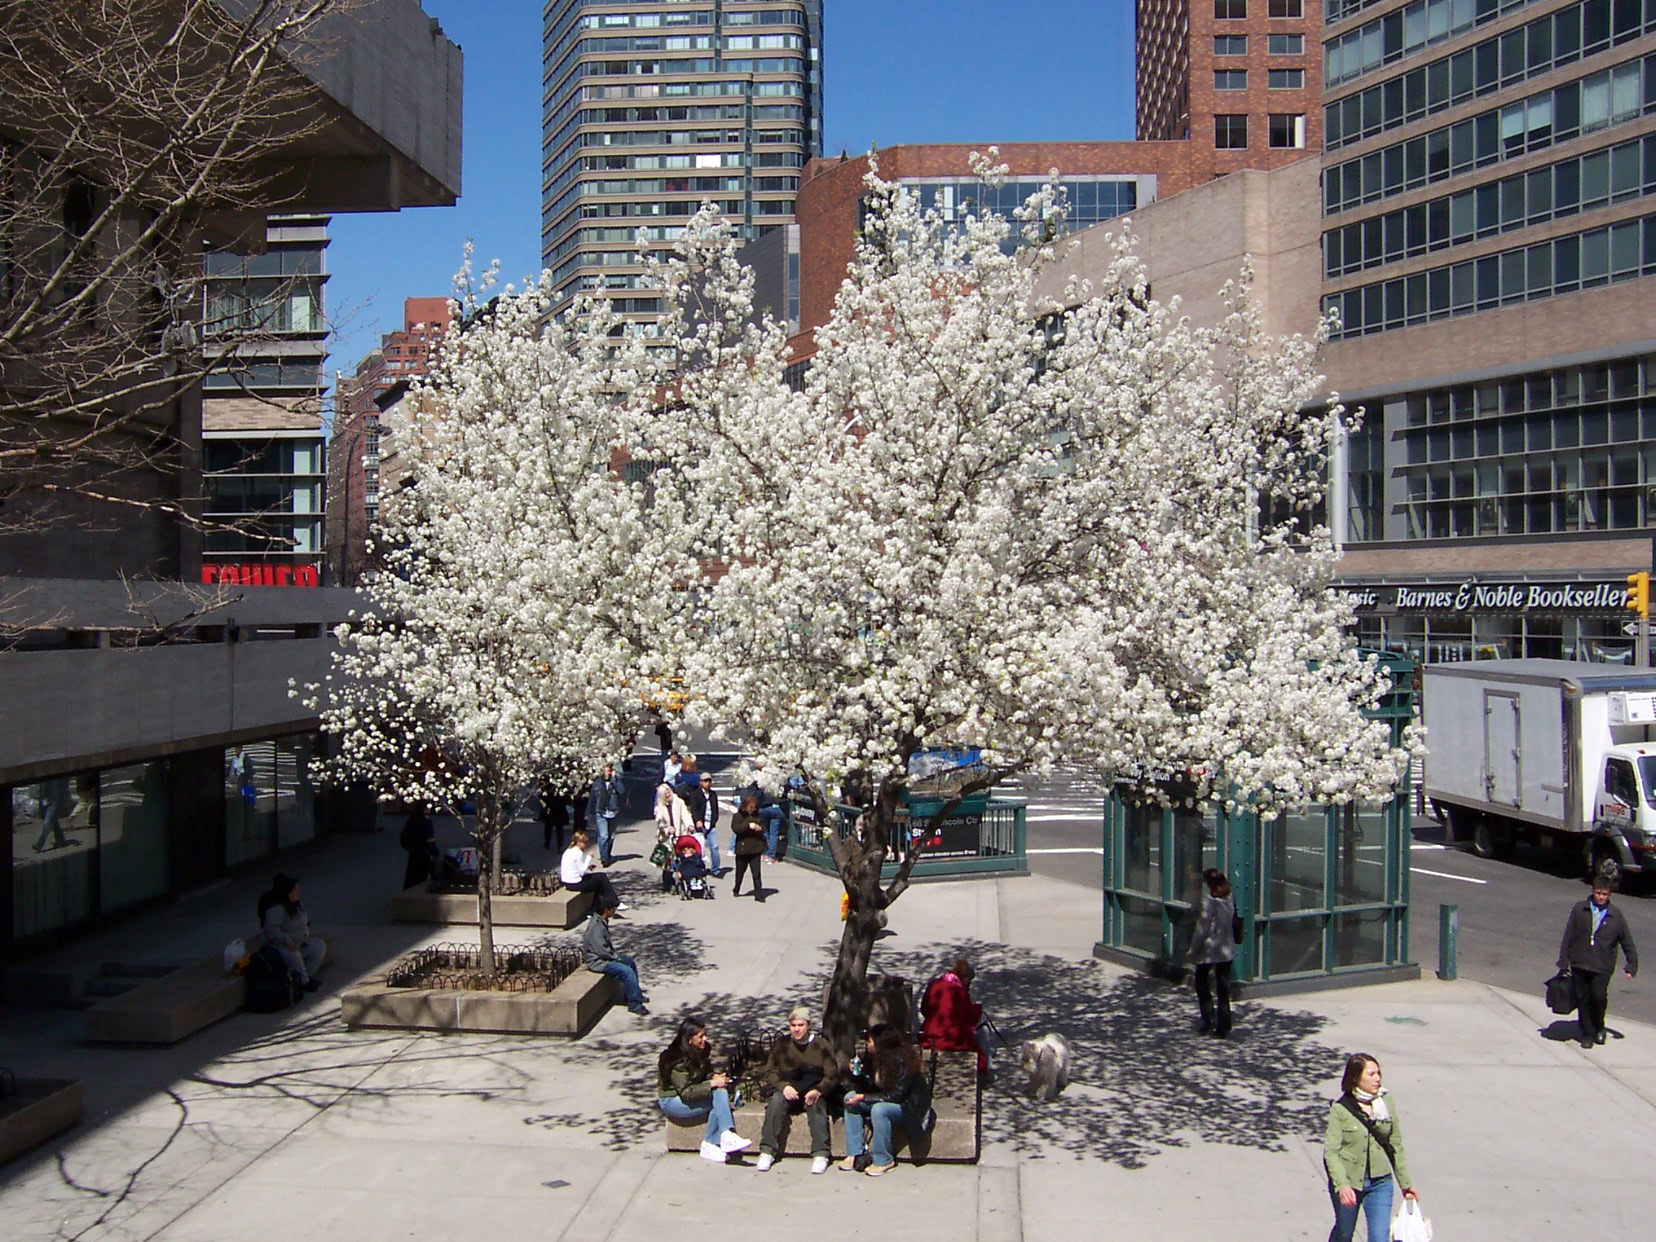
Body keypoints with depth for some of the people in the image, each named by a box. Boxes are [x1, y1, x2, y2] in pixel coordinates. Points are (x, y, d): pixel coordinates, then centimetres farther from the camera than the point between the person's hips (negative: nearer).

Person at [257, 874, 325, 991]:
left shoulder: (295, 904, 8)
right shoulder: (276, 909, -22)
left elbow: (303, 922, 23)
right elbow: (271, 930, -30)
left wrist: (307, 935, 8)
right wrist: (287, 942, -34)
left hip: (300, 942, 9)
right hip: (281, 946, -9)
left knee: (320, 946, -6)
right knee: (293, 955, -38)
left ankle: (308, 976, -2)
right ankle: (304, 982, -19)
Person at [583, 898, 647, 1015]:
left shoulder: (602, 921, 4)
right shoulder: (596, 926, -27)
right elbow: (602, 951, -26)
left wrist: (615, 954, 8)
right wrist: (617, 957, -13)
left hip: (606, 955, 11)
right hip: (598, 961, -11)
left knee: (631, 963, 16)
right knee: (627, 971, -21)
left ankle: (635, 993, 28)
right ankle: (634, 1004, -13)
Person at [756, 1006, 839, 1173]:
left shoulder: (821, 1045, 3)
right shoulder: (781, 1045, 7)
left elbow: (832, 1076, -1)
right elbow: (770, 1072, 4)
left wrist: (818, 1091, -20)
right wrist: (784, 1087, -16)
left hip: (813, 1094, -1)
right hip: (789, 1094, 1)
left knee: (817, 1104, -34)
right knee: (776, 1100, -30)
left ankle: (820, 1154, -34)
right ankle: (767, 1151, -30)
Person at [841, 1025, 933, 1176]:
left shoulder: (902, 1061, -24)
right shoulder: (873, 1059, -2)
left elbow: (895, 1096, -25)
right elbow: (868, 1088, 4)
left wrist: (863, 1098, -24)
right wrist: (856, 1074, -16)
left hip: (910, 1107, -8)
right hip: (883, 1100, 8)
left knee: (878, 1109, -35)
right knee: (850, 1097, -8)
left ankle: (884, 1161, -19)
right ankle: (855, 1153, -11)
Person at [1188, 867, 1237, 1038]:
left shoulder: (1209, 900, -17)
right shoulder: (1230, 898, 1)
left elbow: (1202, 928, -15)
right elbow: (1234, 923, 7)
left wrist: (1193, 950, -5)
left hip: (1209, 950, -5)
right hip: (1227, 950, 6)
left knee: (1202, 985, 12)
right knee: (1224, 989, 9)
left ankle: (1209, 1022, 5)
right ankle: (1224, 1028, 10)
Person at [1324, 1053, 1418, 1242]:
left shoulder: (1386, 1103, -2)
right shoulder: (1340, 1109, -14)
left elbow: (1396, 1145, 7)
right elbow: (1331, 1151, -17)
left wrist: (1405, 1182, 12)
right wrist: (1342, 1185, -30)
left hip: (1380, 1183, 2)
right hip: (1348, 1182, -2)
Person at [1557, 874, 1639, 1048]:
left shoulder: (1616, 916, 2)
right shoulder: (1579, 909, 1)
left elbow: (1627, 942, 11)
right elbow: (1568, 936, 5)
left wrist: (1632, 966, 7)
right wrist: (1564, 962, 3)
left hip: (1602, 966, -1)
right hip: (1579, 963, 1)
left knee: (1599, 997, -14)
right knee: (1583, 999, 5)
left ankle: (1598, 1027, 14)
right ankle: (1587, 1034, 20)